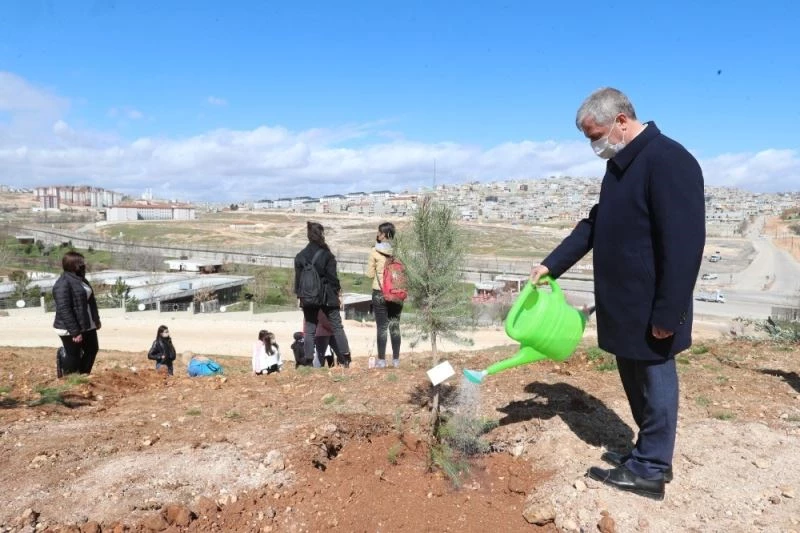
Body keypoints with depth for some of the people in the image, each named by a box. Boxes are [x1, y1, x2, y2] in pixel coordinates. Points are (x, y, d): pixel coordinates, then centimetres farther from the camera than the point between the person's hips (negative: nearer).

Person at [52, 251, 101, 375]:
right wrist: (74, 331, -25)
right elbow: (64, 310, -25)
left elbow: (90, 301, 17)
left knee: (92, 350, 19)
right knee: (73, 356, 4)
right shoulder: (63, 283, -20)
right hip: (71, 330, -9)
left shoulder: (80, 279, 10)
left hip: (87, 326, 9)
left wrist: (96, 319, 17)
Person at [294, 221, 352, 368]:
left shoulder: (300, 256, 1)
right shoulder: (326, 254, -9)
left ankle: (309, 360, 5)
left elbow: (298, 277, 3)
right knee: (337, 326, 7)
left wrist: (299, 295, 10)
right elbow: (332, 276, -7)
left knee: (310, 330, 8)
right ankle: (346, 358, 6)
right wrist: (338, 292, 2)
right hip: (327, 296, -2)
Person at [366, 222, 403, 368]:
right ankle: (396, 359, 15)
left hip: (380, 293, -2)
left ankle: (381, 360, 8)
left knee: (382, 327, 5)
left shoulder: (375, 251, -10)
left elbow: (370, 274, -3)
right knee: (395, 327, 10)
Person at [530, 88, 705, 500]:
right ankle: (648, 451, 34)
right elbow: (594, 226, 18)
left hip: (651, 310, -9)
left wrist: (667, 312, -22)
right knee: (634, 379, 18)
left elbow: (684, 244, -23)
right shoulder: (620, 165, 11)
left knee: (654, 381, 4)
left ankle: (649, 470, 18)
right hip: (624, 304, 9)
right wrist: (552, 264, 11)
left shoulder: (668, 161, -19)